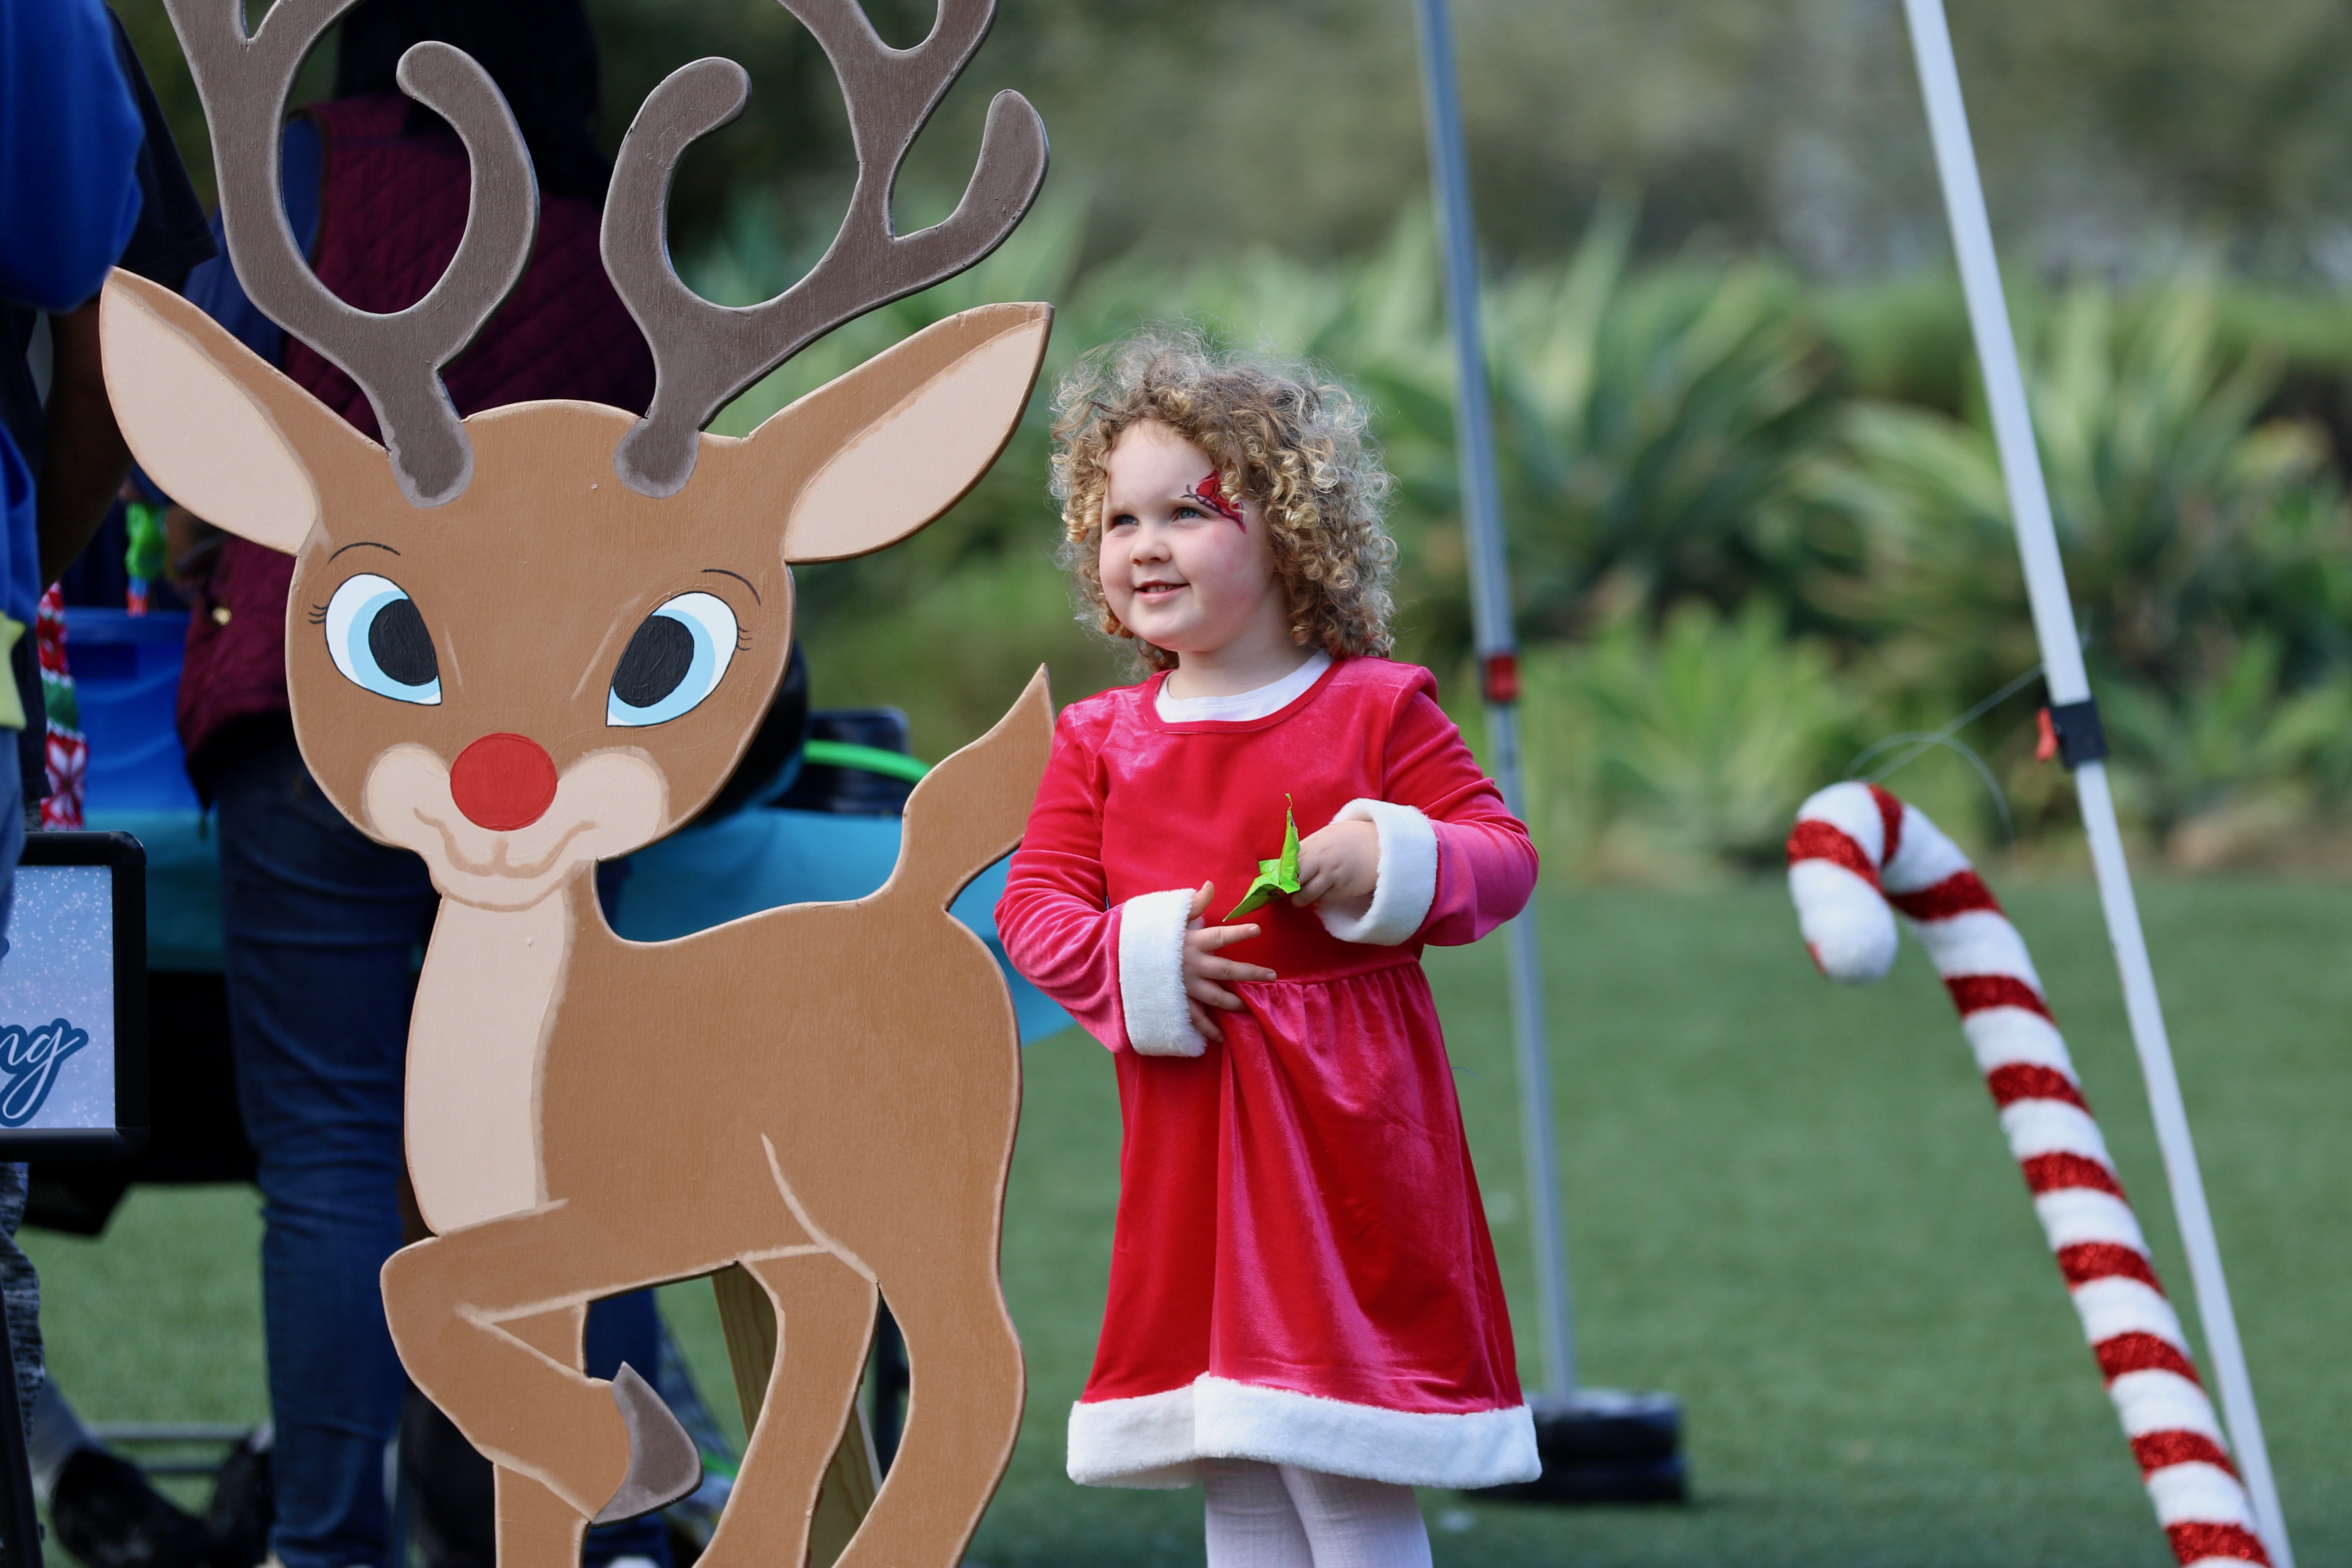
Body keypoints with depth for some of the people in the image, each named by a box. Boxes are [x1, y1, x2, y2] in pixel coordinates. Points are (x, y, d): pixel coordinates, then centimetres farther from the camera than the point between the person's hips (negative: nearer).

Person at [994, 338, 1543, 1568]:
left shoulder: (1376, 708, -2)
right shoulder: (1101, 742, 8)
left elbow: (1502, 854, -2)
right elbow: (1034, 903, 4)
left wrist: (1394, 865, -22)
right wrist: (1135, 958, -15)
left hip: (1345, 1121, -4)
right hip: (1185, 1137, 4)